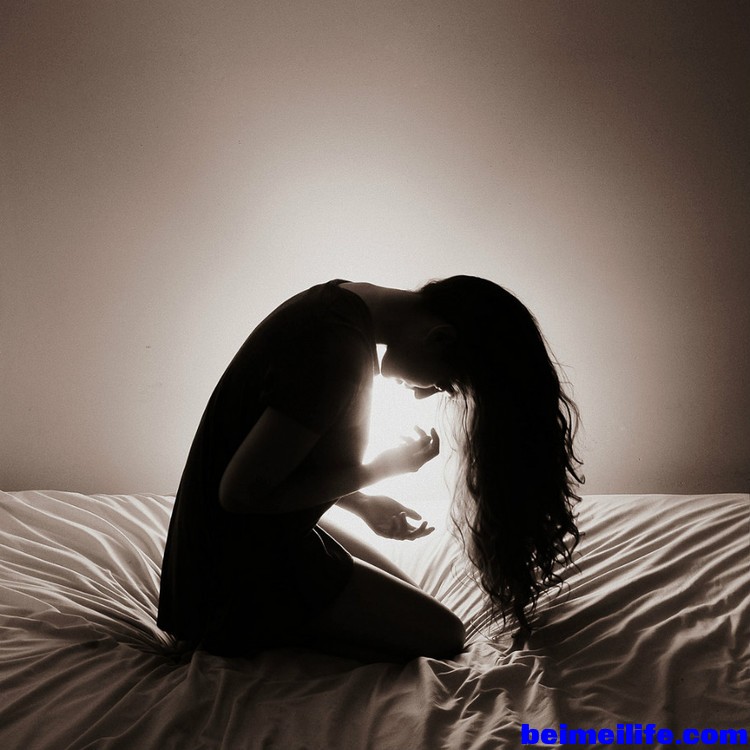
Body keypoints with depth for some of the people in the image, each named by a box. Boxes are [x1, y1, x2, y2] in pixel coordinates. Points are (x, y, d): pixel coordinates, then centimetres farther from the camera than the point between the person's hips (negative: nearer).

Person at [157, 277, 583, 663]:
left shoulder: (341, 300, 0)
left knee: (402, 594, 23)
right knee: (443, 635, -2)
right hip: (241, 567, -9)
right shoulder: (340, 349, -30)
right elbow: (241, 491, -26)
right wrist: (381, 470, -18)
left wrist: (364, 505, 5)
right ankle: (257, 638, -4)